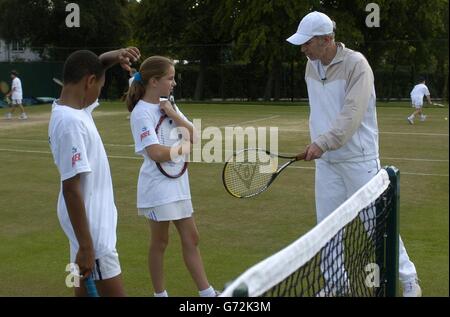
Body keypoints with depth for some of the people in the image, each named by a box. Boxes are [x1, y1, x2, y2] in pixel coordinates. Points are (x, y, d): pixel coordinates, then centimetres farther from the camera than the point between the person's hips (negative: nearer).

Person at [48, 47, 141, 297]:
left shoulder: (73, 108, 4)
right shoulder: (70, 122, -24)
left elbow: (94, 64, 22)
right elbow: (71, 189, -26)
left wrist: (116, 56, 0)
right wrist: (86, 247, -24)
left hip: (92, 219, 10)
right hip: (90, 226, -10)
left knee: (87, 289, 17)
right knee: (113, 292, -4)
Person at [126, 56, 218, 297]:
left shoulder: (168, 105, 8)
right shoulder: (141, 112, -15)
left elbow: (195, 136, 2)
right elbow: (156, 153, -25)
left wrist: (174, 116, -11)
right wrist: (184, 148, -10)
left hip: (177, 183, 8)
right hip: (158, 187, -7)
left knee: (191, 238, 11)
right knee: (160, 242, 6)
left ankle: (207, 292, 18)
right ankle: (160, 293, 21)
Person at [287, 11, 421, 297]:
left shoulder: (356, 64, -15)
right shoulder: (311, 66, 6)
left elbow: (352, 114, -25)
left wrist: (323, 142, -33)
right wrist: (318, 144, 12)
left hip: (358, 159, -6)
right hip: (326, 161, 6)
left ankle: (408, 278, 19)